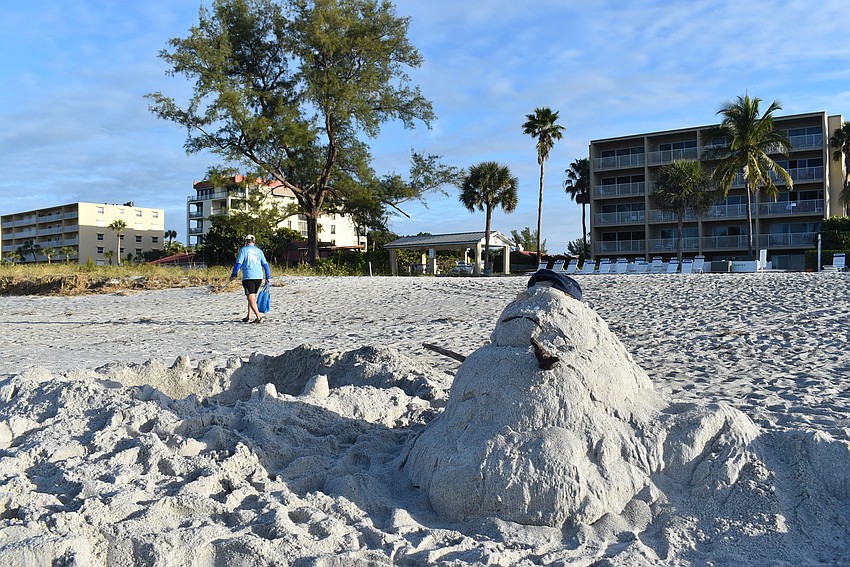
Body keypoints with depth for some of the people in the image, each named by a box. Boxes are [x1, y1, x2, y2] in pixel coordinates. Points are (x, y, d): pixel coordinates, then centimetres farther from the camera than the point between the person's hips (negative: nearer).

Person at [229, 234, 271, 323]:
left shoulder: (243, 250, 1)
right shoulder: (259, 251, 14)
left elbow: (238, 263, -5)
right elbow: (265, 264, 11)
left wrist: (233, 275, 3)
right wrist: (268, 278, 15)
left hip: (248, 277, -5)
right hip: (259, 277, 5)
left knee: (251, 298, -7)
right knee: (252, 297, 19)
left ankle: (259, 317, -21)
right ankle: (248, 317, 25)